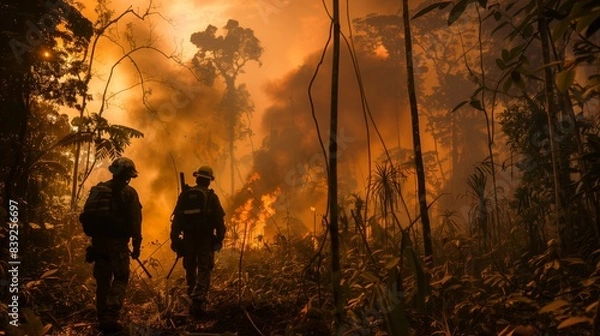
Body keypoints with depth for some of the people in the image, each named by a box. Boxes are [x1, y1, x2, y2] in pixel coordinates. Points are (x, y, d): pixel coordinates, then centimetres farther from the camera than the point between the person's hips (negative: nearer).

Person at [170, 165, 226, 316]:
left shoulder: (185, 194, 4)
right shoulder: (211, 196, -4)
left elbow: (176, 218, 4)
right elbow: (219, 220, -7)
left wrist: (174, 238, 9)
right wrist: (219, 239, 0)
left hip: (188, 238, 3)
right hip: (205, 238, -3)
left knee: (190, 267, 19)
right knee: (204, 270, -2)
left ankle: (192, 294, 32)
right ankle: (198, 299, -15)